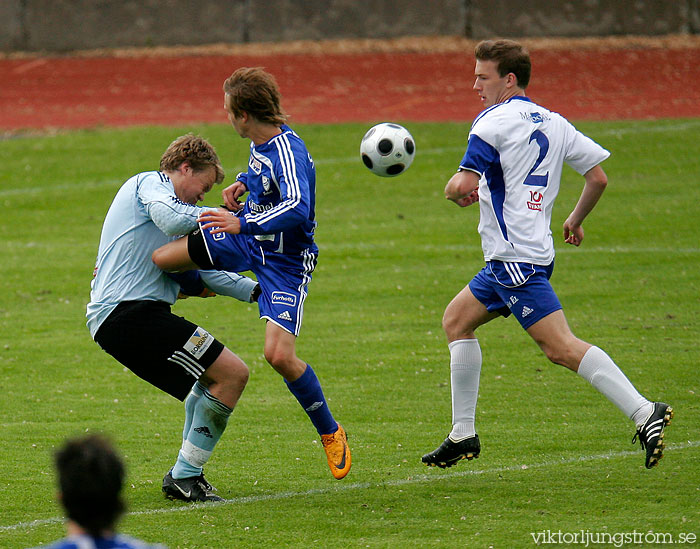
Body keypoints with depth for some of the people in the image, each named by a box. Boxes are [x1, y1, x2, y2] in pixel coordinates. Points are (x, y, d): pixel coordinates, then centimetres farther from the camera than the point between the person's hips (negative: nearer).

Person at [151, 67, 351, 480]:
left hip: (285, 260, -7)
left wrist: (243, 223, -52)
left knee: (279, 355, -19)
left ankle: (331, 433, 3)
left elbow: (297, 210, -47)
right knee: (158, 258, -3)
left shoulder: (289, 153, -31)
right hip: (244, 241, 7)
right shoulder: (261, 141, -3)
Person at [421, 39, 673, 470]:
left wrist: (455, 191, 5)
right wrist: (576, 221, 29)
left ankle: (644, 413, -23)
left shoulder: (494, 122, -10)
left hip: (515, 256, -10)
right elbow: (598, 177, 13)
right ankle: (463, 435, 19)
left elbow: (464, 185, -19)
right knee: (457, 319, 19)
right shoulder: (552, 123, 13)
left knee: (561, 346, -14)